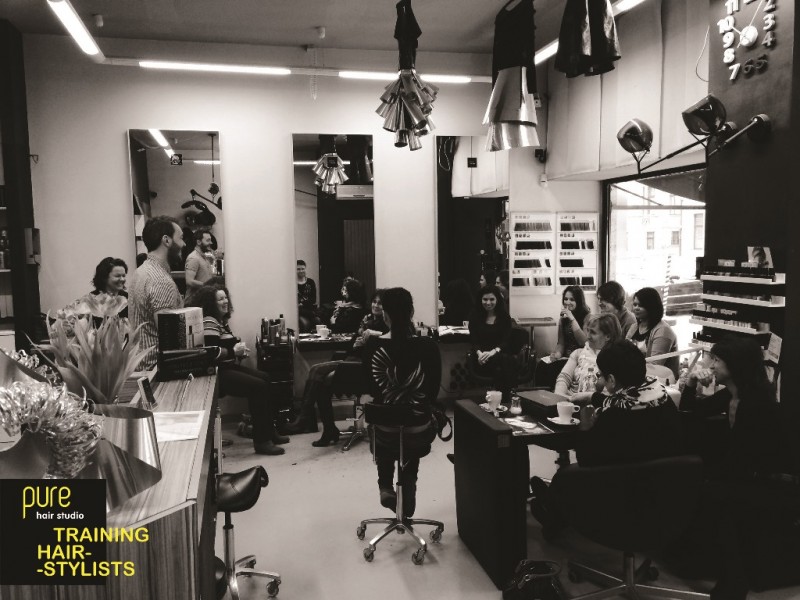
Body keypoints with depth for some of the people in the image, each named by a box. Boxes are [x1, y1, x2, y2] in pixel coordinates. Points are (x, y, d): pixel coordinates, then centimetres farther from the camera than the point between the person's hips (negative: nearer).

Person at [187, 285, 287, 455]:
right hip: (217, 372, -11)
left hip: (229, 366, 11)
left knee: (265, 379, 8)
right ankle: (261, 441, -14)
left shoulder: (222, 320, 16)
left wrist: (240, 350, 8)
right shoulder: (208, 323, -16)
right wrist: (234, 351, -17)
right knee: (258, 386, -20)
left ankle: (269, 432, 11)